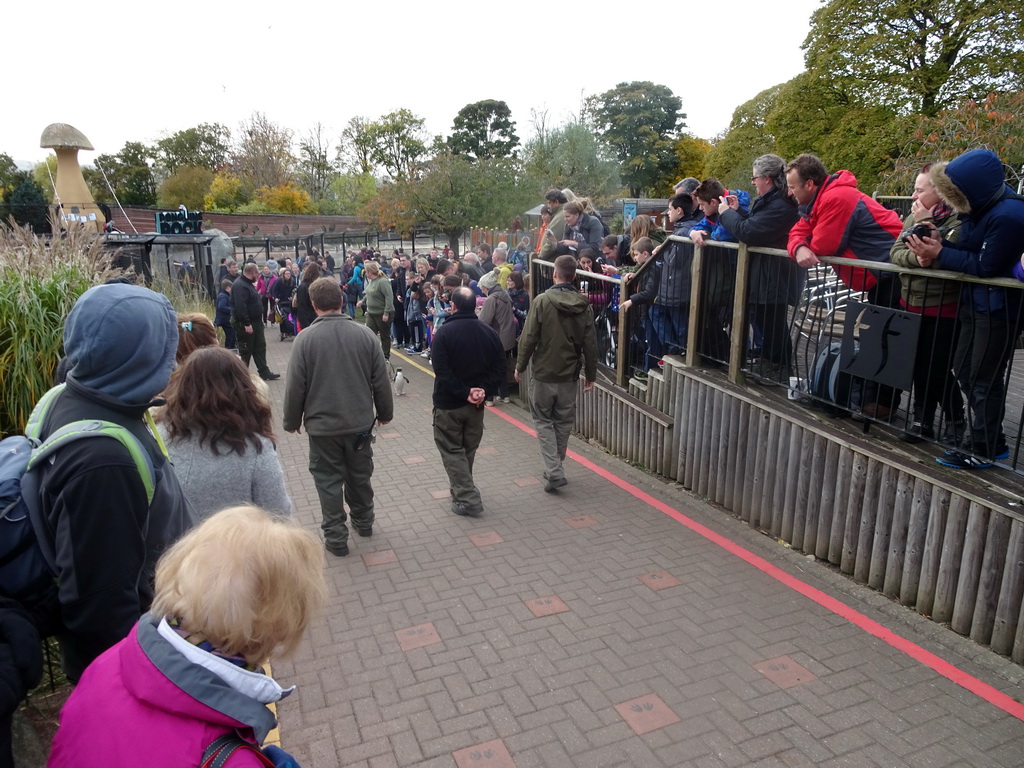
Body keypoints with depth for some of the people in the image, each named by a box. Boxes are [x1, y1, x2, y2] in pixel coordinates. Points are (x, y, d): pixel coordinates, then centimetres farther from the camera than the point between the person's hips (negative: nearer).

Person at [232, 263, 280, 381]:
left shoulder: (248, 283, 12)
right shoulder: (240, 285, -21)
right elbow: (240, 306, -29)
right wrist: (246, 324, -29)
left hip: (255, 321, 10)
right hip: (245, 324, -10)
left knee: (260, 347, 13)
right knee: (246, 350, 0)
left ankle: (264, 372, 20)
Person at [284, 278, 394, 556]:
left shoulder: (306, 338, -14)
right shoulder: (365, 334, -7)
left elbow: (295, 386, -10)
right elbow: (381, 380, -1)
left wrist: (292, 421, 5)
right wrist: (385, 413, 14)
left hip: (322, 426, -3)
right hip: (360, 422, 3)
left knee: (329, 481, 10)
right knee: (360, 476, 20)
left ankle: (336, 538, 16)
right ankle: (363, 521, 38)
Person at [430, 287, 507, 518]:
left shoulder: (445, 332, -14)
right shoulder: (489, 332, 0)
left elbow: (441, 370, -21)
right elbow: (501, 368, -2)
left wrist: (464, 393, -17)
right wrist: (485, 391, -9)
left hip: (448, 403, -5)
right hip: (476, 404, 5)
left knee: (451, 450, 5)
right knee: (468, 450, 19)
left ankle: (467, 499, -1)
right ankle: (461, 491, 34)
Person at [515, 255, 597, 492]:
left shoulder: (542, 301, -12)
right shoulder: (584, 306, -1)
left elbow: (529, 338, -12)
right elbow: (590, 344, 1)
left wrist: (520, 366, 1)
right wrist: (591, 374, 11)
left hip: (544, 372, -3)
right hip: (569, 374, 4)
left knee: (544, 421, 8)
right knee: (563, 422, 15)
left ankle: (554, 472, -4)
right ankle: (555, 469, 27)